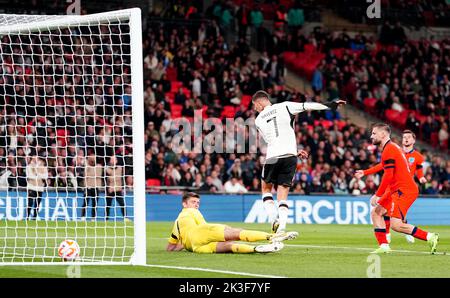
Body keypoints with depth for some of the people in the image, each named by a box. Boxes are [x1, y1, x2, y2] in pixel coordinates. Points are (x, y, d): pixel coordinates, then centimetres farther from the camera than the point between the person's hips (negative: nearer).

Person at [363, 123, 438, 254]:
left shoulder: (389, 150, -12)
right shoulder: (393, 147, 19)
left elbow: (388, 176, -19)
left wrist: (377, 195, -14)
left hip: (403, 191, -11)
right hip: (399, 190, 11)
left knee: (396, 225, -16)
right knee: (376, 212, 11)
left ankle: (430, 237, -14)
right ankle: (384, 246, 7)